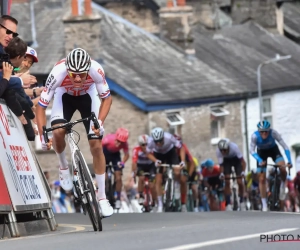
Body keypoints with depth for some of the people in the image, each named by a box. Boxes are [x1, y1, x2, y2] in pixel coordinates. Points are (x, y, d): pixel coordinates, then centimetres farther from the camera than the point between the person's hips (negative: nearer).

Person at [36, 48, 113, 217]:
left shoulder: (96, 70, -36)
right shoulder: (58, 73, -39)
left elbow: (107, 98, -19)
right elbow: (41, 106, -29)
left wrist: (100, 121, -34)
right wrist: (43, 135, -37)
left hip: (88, 96, 1)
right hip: (65, 95, -1)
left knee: (96, 146, -6)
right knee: (58, 132, -28)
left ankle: (102, 198, 3)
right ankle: (64, 167, 4)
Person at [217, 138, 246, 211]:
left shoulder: (234, 147, -38)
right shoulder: (218, 151, -32)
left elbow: (242, 161, -32)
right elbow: (221, 164, -26)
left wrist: (243, 171, -46)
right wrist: (221, 173, -45)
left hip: (236, 159, -1)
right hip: (226, 160, 1)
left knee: (240, 182, -10)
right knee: (227, 182, -13)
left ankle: (242, 201, 10)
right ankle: (228, 204, -8)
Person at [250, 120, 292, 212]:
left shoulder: (273, 133, -34)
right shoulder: (255, 136, -33)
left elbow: (285, 146, -29)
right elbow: (252, 151, -27)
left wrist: (289, 161, -38)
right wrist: (260, 161, -42)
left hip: (273, 150, 0)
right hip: (262, 152, 0)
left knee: (283, 168, -27)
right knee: (262, 179, -4)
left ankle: (283, 186, 2)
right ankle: (264, 205, 5)